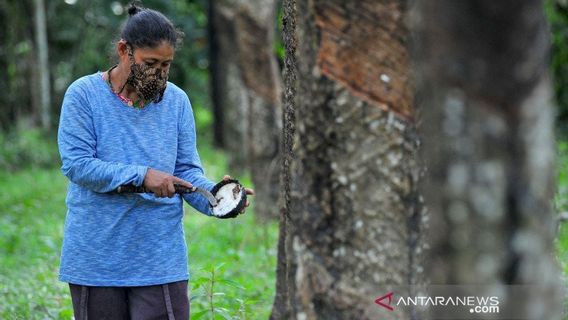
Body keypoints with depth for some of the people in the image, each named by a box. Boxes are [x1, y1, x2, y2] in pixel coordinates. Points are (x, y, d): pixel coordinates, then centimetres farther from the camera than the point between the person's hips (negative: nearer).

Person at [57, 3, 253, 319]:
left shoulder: (176, 100, 5)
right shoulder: (84, 94, -5)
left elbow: (187, 170, 3)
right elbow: (76, 164, -13)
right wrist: (141, 175, -23)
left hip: (160, 257, 2)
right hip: (96, 256, -1)